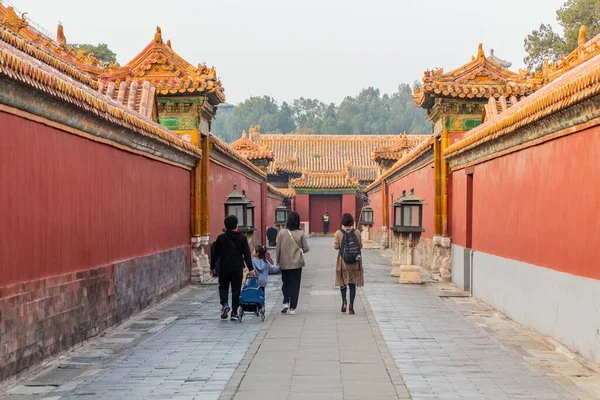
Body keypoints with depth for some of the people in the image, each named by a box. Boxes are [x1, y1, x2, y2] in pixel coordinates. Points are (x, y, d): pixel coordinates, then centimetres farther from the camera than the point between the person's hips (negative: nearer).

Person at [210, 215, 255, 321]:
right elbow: (247, 255, -5)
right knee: (236, 290, 6)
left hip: (224, 269, 0)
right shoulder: (242, 238, -3)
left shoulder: (221, 238, -3)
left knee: (223, 287, 16)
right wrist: (250, 268, -4)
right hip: (237, 269, 0)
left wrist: (212, 267, 12)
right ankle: (234, 313, 5)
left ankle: (224, 304, -9)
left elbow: (215, 254, 1)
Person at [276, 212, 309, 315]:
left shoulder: (282, 233, -8)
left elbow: (278, 248, -4)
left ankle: (286, 302, 2)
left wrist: (278, 261, 8)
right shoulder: (301, 233, -8)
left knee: (285, 283, 18)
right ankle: (292, 308, 6)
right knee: (295, 285, 6)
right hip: (297, 263, -1)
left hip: (284, 263, 1)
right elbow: (306, 248, -5)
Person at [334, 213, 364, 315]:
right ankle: (351, 306, 0)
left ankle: (344, 301, -4)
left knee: (343, 281, 16)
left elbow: (336, 246, -7)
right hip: (355, 261, 1)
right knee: (352, 284, 8)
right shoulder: (357, 232, -5)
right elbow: (360, 246, 0)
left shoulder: (338, 233, -8)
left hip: (343, 260, -1)